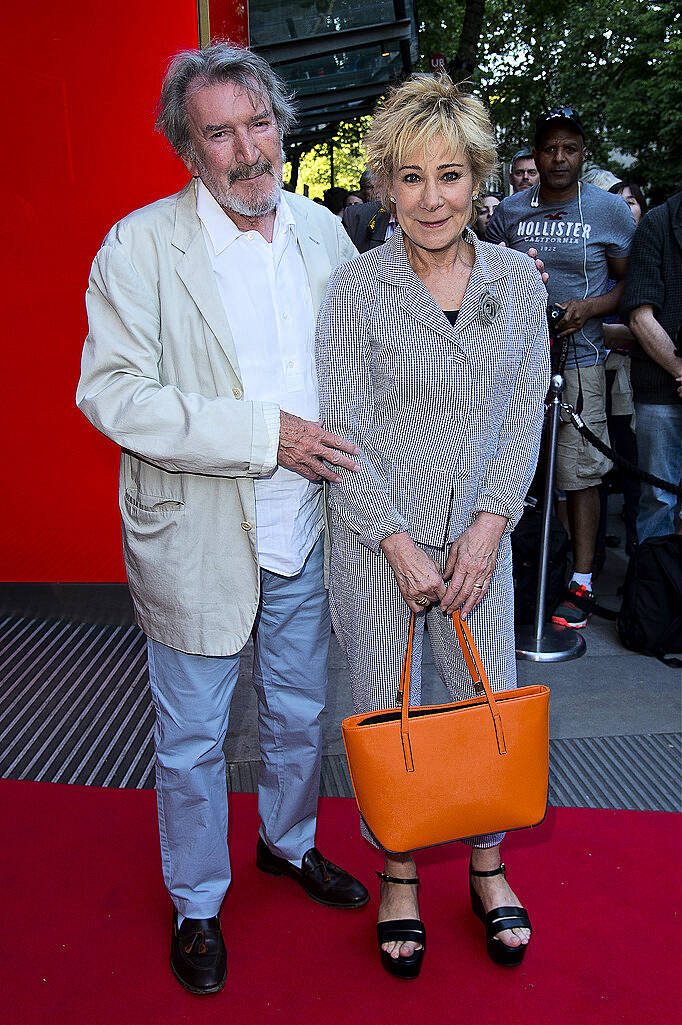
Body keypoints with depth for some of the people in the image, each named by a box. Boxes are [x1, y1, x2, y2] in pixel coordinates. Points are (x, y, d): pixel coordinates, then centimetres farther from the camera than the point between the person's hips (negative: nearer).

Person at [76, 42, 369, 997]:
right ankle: (196, 904, 37)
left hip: (306, 533, 5)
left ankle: (290, 843, 50)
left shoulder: (324, 230, 3)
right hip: (197, 540, -4)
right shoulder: (140, 245, -12)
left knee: (299, 713, 22)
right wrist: (265, 434, -24)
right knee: (192, 739, 13)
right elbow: (112, 393, -20)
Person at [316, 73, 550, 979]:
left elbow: (525, 413, 2)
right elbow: (340, 430, -9)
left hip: (480, 535, 3)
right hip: (377, 540, -2)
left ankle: (488, 869, 37)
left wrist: (489, 525, -8)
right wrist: (398, 542, -14)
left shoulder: (518, 280, 1)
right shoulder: (356, 289, -8)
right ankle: (398, 877, 34)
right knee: (386, 709, 10)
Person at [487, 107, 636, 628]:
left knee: (581, 473, -2)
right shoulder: (509, 211, 9)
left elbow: (632, 282, 6)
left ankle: (582, 583, 9)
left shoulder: (609, 209, 3)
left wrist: (588, 307, -12)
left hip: (579, 358, -2)